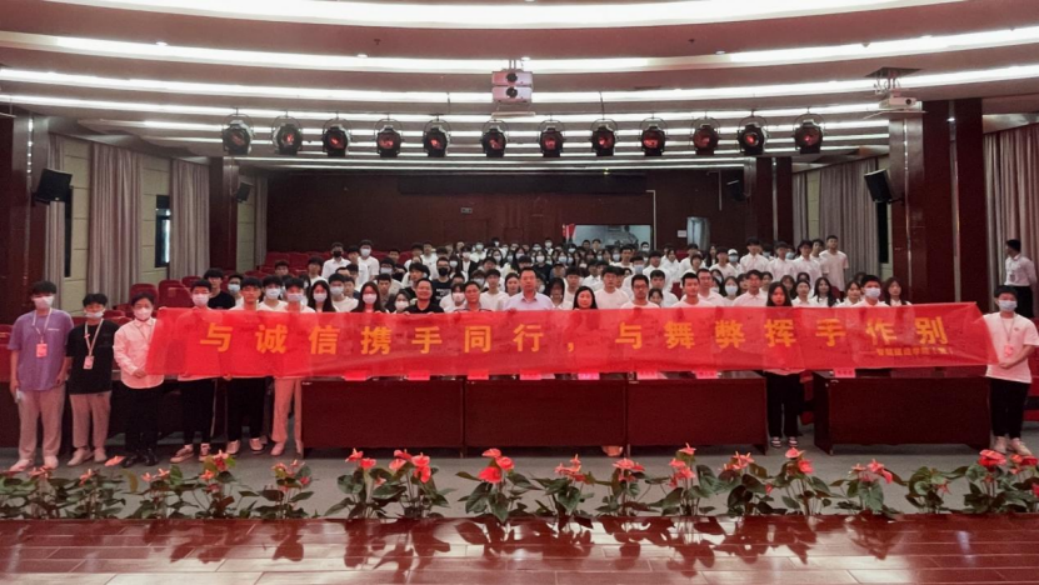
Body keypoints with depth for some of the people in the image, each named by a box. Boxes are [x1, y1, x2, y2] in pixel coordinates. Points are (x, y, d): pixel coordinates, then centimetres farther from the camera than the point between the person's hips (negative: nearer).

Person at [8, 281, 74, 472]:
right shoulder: (22, 321, 4)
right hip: (26, 379, 2)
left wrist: (63, 371, -5)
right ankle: (25, 457, 20)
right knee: (26, 421, 10)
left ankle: (50, 455, 16)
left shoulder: (63, 318, -2)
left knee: (52, 420, 5)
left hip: (53, 379, -2)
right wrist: (13, 377, 5)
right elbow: (15, 350, 8)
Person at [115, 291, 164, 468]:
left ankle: (148, 450, 20)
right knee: (134, 416, 7)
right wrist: (133, 369, -15)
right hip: (132, 380, -1)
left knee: (152, 416, 9)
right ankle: (132, 451, 18)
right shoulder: (124, 330, -1)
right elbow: (119, 354, -4)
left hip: (155, 379, 1)